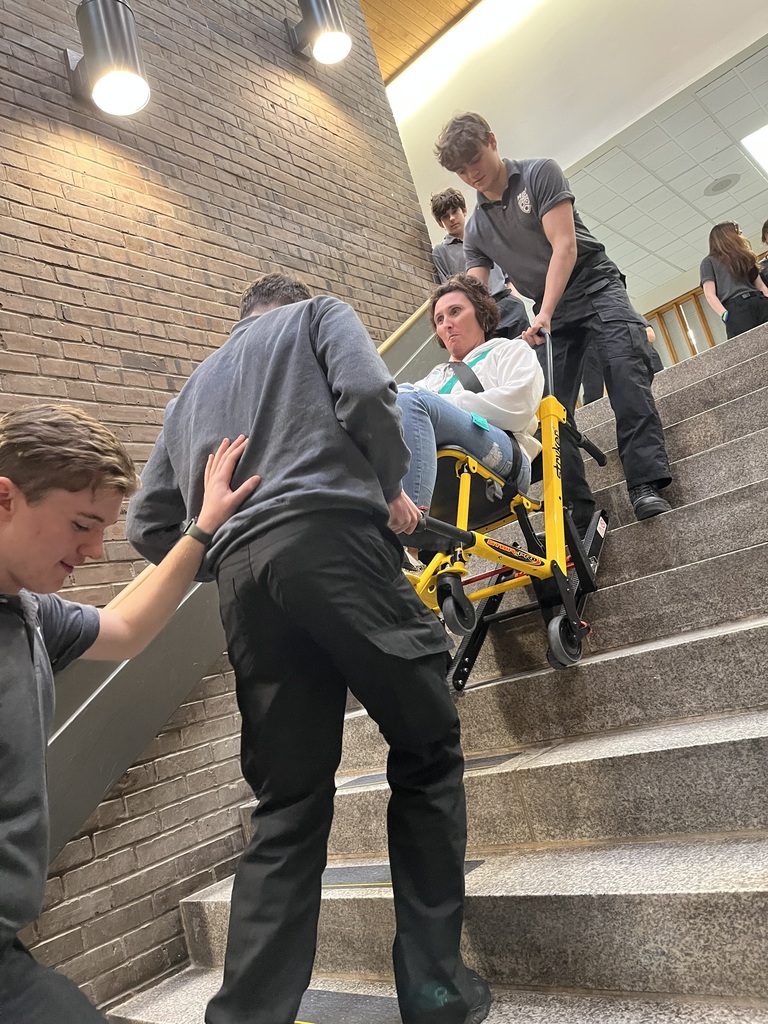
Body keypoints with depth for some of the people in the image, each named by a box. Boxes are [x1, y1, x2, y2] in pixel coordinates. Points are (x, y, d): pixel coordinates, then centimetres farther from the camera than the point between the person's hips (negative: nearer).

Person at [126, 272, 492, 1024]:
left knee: (289, 806, 11)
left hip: (241, 576, 6)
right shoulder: (319, 313, 20)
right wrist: (392, 487, 9)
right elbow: (364, 390, -4)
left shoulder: (192, 387, 32)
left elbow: (148, 526, 24)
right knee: (426, 751, 8)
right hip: (332, 540, -5)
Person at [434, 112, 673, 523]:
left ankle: (645, 484, -30)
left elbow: (564, 246, -14)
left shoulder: (540, 174, -3)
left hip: (596, 287, -4)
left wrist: (544, 313, -26)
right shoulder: (474, 229, 9)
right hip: (551, 313, 4)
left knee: (625, 368, -25)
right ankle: (577, 512, -8)